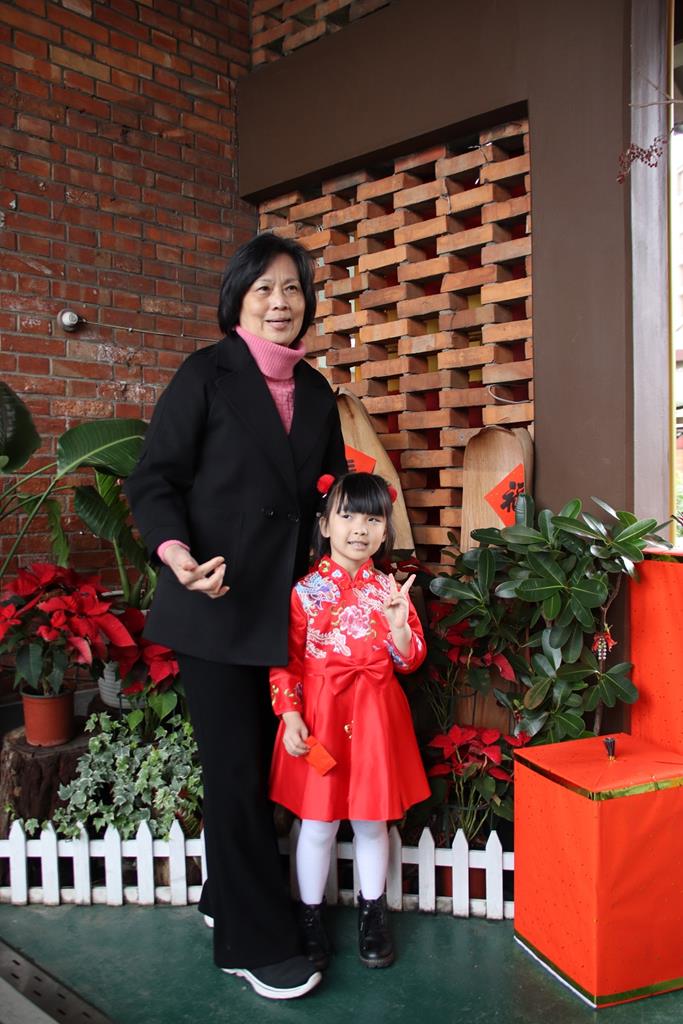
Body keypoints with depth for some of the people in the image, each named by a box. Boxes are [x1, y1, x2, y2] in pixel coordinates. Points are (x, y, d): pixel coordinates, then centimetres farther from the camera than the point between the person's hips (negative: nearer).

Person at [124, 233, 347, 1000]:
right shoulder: (207, 374, -5)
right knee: (236, 770, 2)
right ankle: (257, 942, 18)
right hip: (215, 608, -5)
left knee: (262, 762, 13)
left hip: (286, 608, 5)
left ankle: (227, 900, 35)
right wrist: (176, 551, -26)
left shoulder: (315, 391, 12)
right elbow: (153, 480, -9)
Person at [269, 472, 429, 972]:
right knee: (318, 824, 9)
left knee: (372, 822, 14)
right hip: (319, 714, -2)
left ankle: (372, 914, 35)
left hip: (375, 716, 2)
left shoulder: (390, 589, 1)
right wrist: (290, 716, -12)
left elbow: (410, 660, 1)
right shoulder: (306, 591, -7)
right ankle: (310, 919, 30)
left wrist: (399, 625, -17)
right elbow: (286, 660, -5)